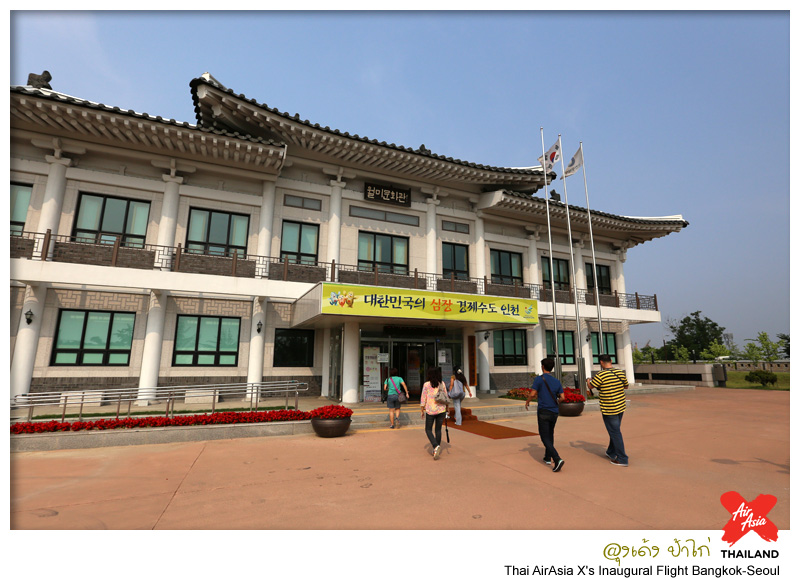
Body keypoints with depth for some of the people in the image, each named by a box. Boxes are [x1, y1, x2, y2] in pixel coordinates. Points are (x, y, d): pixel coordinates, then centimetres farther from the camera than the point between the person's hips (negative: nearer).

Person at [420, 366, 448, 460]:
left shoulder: (426, 385, -10)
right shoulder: (442, 384, -1)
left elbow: (423, 399, -6)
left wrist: (422, 411, 3)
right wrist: (447, 409, 16)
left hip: (431, 411, -3)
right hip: (441, 410, 3)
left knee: (428, 430, 10)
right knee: (438, 429, 15)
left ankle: (436, 446, -11)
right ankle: (437, 450, 20)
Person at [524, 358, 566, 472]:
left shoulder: (539, 379, -9)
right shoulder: (557, 381, 6)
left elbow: (532, 394, -14)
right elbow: (562, 397, 3)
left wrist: (527, 402, 5)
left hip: (543, 412, -6)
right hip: (554, 413, 6)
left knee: (545, 438, -3)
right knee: (550, 435, 22)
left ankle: (557, 459, -19)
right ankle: (548, 458, 31)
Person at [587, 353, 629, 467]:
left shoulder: (601, 375, -20)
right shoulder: (620, 372, -1)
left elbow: (591, 386, -7)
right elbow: (626, 386, 14)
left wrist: (588, 380, 14)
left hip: (609, 409, -7)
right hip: (621, 407, 7)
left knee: (615, 433, 2)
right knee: (615, 430, 21)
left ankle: (622, 459, 8)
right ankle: (611, 453, 36)